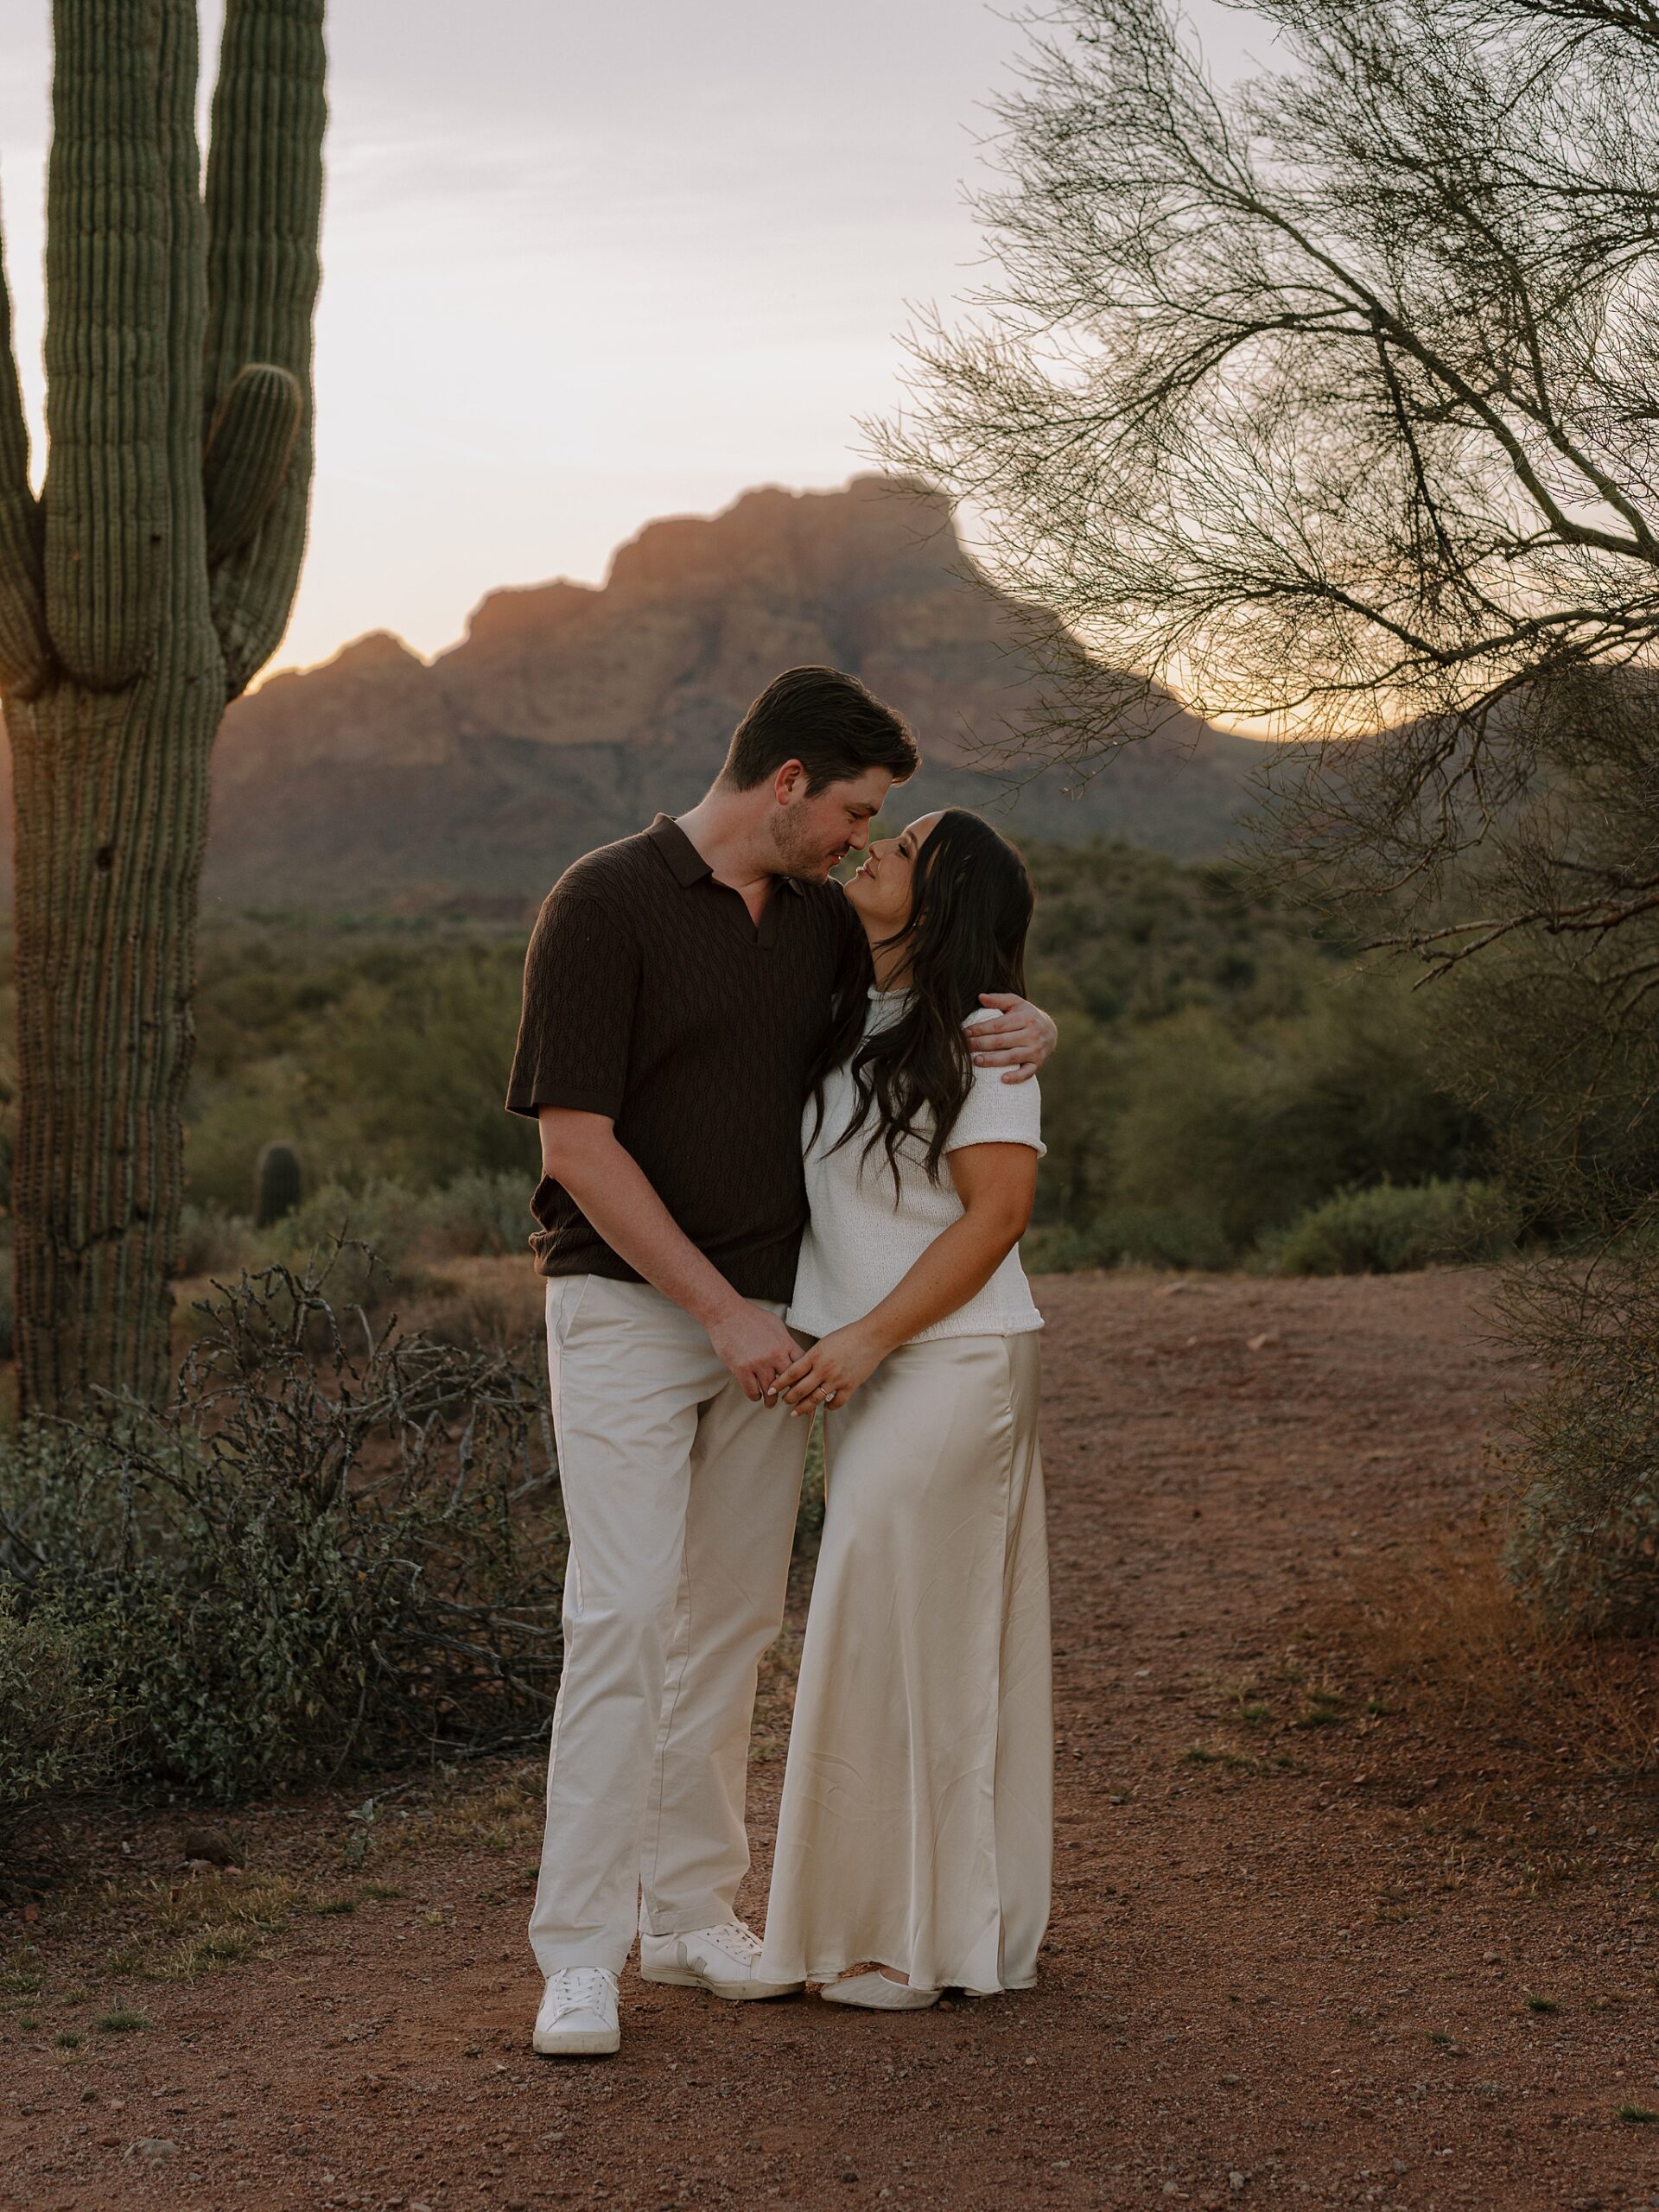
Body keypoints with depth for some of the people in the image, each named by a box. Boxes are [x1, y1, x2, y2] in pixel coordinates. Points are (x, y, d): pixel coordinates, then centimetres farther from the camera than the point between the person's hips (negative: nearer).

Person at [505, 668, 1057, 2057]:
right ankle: (579, 1952, -8)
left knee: (732, 1619, 9)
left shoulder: (823, 922, 9)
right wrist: (722, 1310, -16)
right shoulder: (605, 903, -12)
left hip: (764, 1322, 7)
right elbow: (577, 1140, -16)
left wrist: (1030, 1031, -2)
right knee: (622, 1613, -12)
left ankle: (691, 1915, 18)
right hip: (627, 1309, -7)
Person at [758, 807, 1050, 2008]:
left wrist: (867, 1340, -20)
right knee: (941, 1645, 12)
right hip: (877, 1370, 8)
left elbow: (998, 1211, -16)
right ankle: (973, 1927, 22)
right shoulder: (853, 1024, 13)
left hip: (951, 1364, -8)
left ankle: (906, 1943, 7)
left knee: (899, 1635, -4)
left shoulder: (979, 1035, -11)